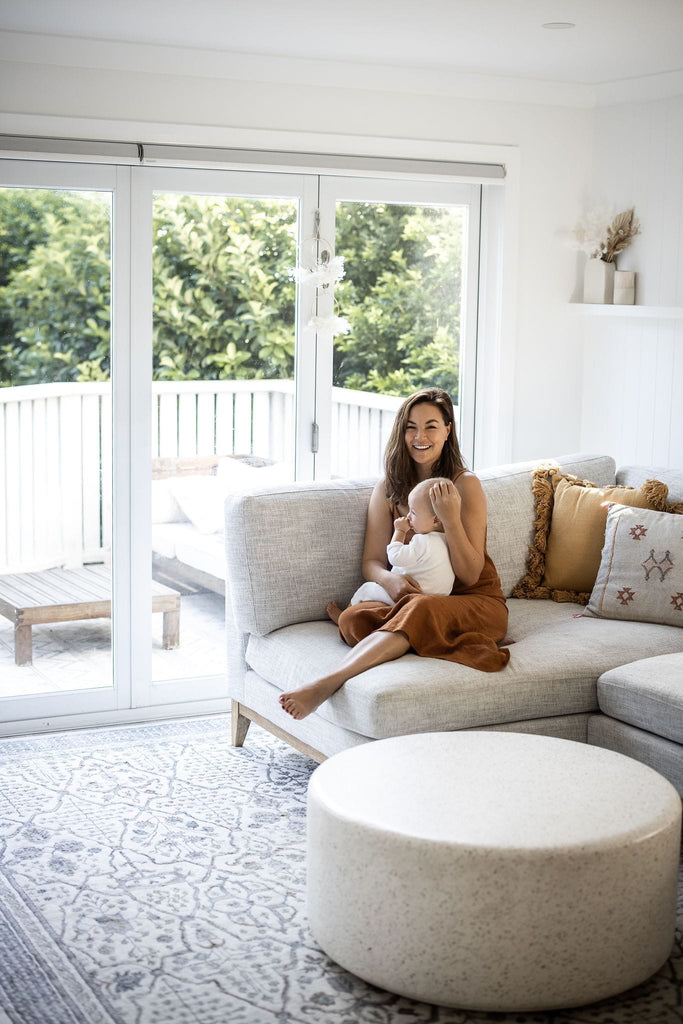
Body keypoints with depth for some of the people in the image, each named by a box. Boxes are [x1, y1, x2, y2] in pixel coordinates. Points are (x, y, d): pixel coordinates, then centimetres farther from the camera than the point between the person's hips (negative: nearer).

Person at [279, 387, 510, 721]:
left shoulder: (465, 485, -5)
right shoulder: (388, 490, 9)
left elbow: (470, 574, -9)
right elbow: (372, 561, 6)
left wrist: (450, 517, -24)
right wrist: (390, 579, -18)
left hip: (475, 602, -4)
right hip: (415, 601, 4)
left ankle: (327, 683, -49)